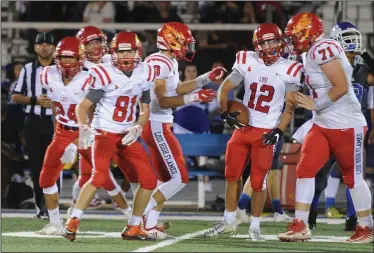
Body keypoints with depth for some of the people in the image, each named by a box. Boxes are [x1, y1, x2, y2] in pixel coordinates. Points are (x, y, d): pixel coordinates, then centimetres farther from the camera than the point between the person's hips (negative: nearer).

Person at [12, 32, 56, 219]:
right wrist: (35, 100, -9)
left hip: (54, 121, -2)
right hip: (33, 121, 2)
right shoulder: (28, 70, 9)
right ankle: (40, 206, 11)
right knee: (36, 165, 4)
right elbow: (15, 97, 6)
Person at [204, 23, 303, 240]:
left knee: (259, 182, -3)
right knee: (232, 175, 7)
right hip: (242, 128, 3)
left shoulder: (288, 70, -6)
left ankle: (255, 226, 10)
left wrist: (279, 131, -12)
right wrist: (226, 113, -5)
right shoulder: (247, 63, 1)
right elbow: (224, 89, 10)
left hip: (266, 132, -3)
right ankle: (229, 221, 21)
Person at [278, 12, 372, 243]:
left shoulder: (323, 49, -19)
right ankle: (301, 226, -2)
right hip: (323, 125, 9)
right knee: (305, 170, -2)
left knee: (353, 178, 3)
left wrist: (315, 105, -16)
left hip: (346, 125, -9)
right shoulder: (312, 54, 11)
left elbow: (342, 87, -23)